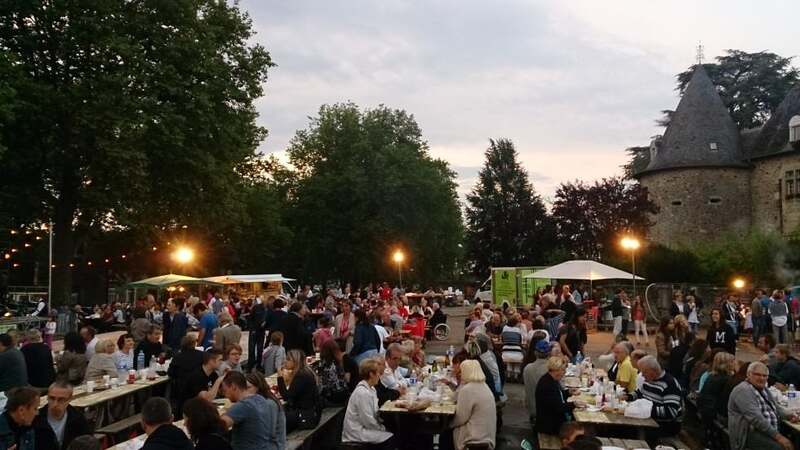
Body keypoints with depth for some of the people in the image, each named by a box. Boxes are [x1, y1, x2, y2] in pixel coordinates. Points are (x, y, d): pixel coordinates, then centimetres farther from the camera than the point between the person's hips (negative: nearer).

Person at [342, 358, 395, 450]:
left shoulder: (371, 389, 8)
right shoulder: (363, 393, -22)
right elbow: (368, 421, -21)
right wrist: (383, 428, -9)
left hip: (363, 428, 9)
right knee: (392, 440, -12)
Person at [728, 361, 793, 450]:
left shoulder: (763, 389, 18)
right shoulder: (743, 390, -13)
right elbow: (756, 418, -22)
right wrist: (777, 436, -24)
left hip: (770, 430, 9)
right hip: (749, 433, -9)